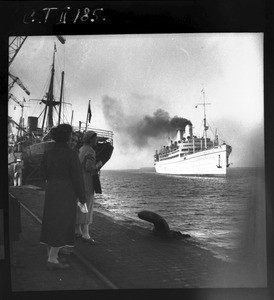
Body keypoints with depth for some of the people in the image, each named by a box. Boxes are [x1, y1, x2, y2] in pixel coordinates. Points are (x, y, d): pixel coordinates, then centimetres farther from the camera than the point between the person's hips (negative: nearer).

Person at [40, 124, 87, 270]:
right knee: (63, 225, -3)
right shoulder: (71, 154, -13)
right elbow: (77, 177, -13)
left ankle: (50, 255, 16)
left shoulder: (48, 153, 3)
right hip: (67, 193, -6)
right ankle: (52, 259, -5)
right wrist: (82, 198, -6)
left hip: (51, 192, 6)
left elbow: (44, 173, 11)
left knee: (51, 223, 12)